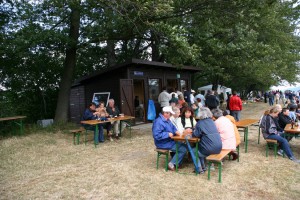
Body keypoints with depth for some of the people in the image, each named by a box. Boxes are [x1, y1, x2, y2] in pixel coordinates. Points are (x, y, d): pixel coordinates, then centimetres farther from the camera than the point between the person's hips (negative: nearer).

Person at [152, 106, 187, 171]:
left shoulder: (167, 120, 9)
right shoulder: (158, 122, -22)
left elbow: (172, 127, 24)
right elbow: (156, 135, -28)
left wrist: (176, 131, 2)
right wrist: (168, 134, -23)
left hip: (170, 141, 10)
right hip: (164, 144, -10)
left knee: (184, 145, 5)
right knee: (183, 149, -13)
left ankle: (176, 160, 12)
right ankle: (172, 164, -4)